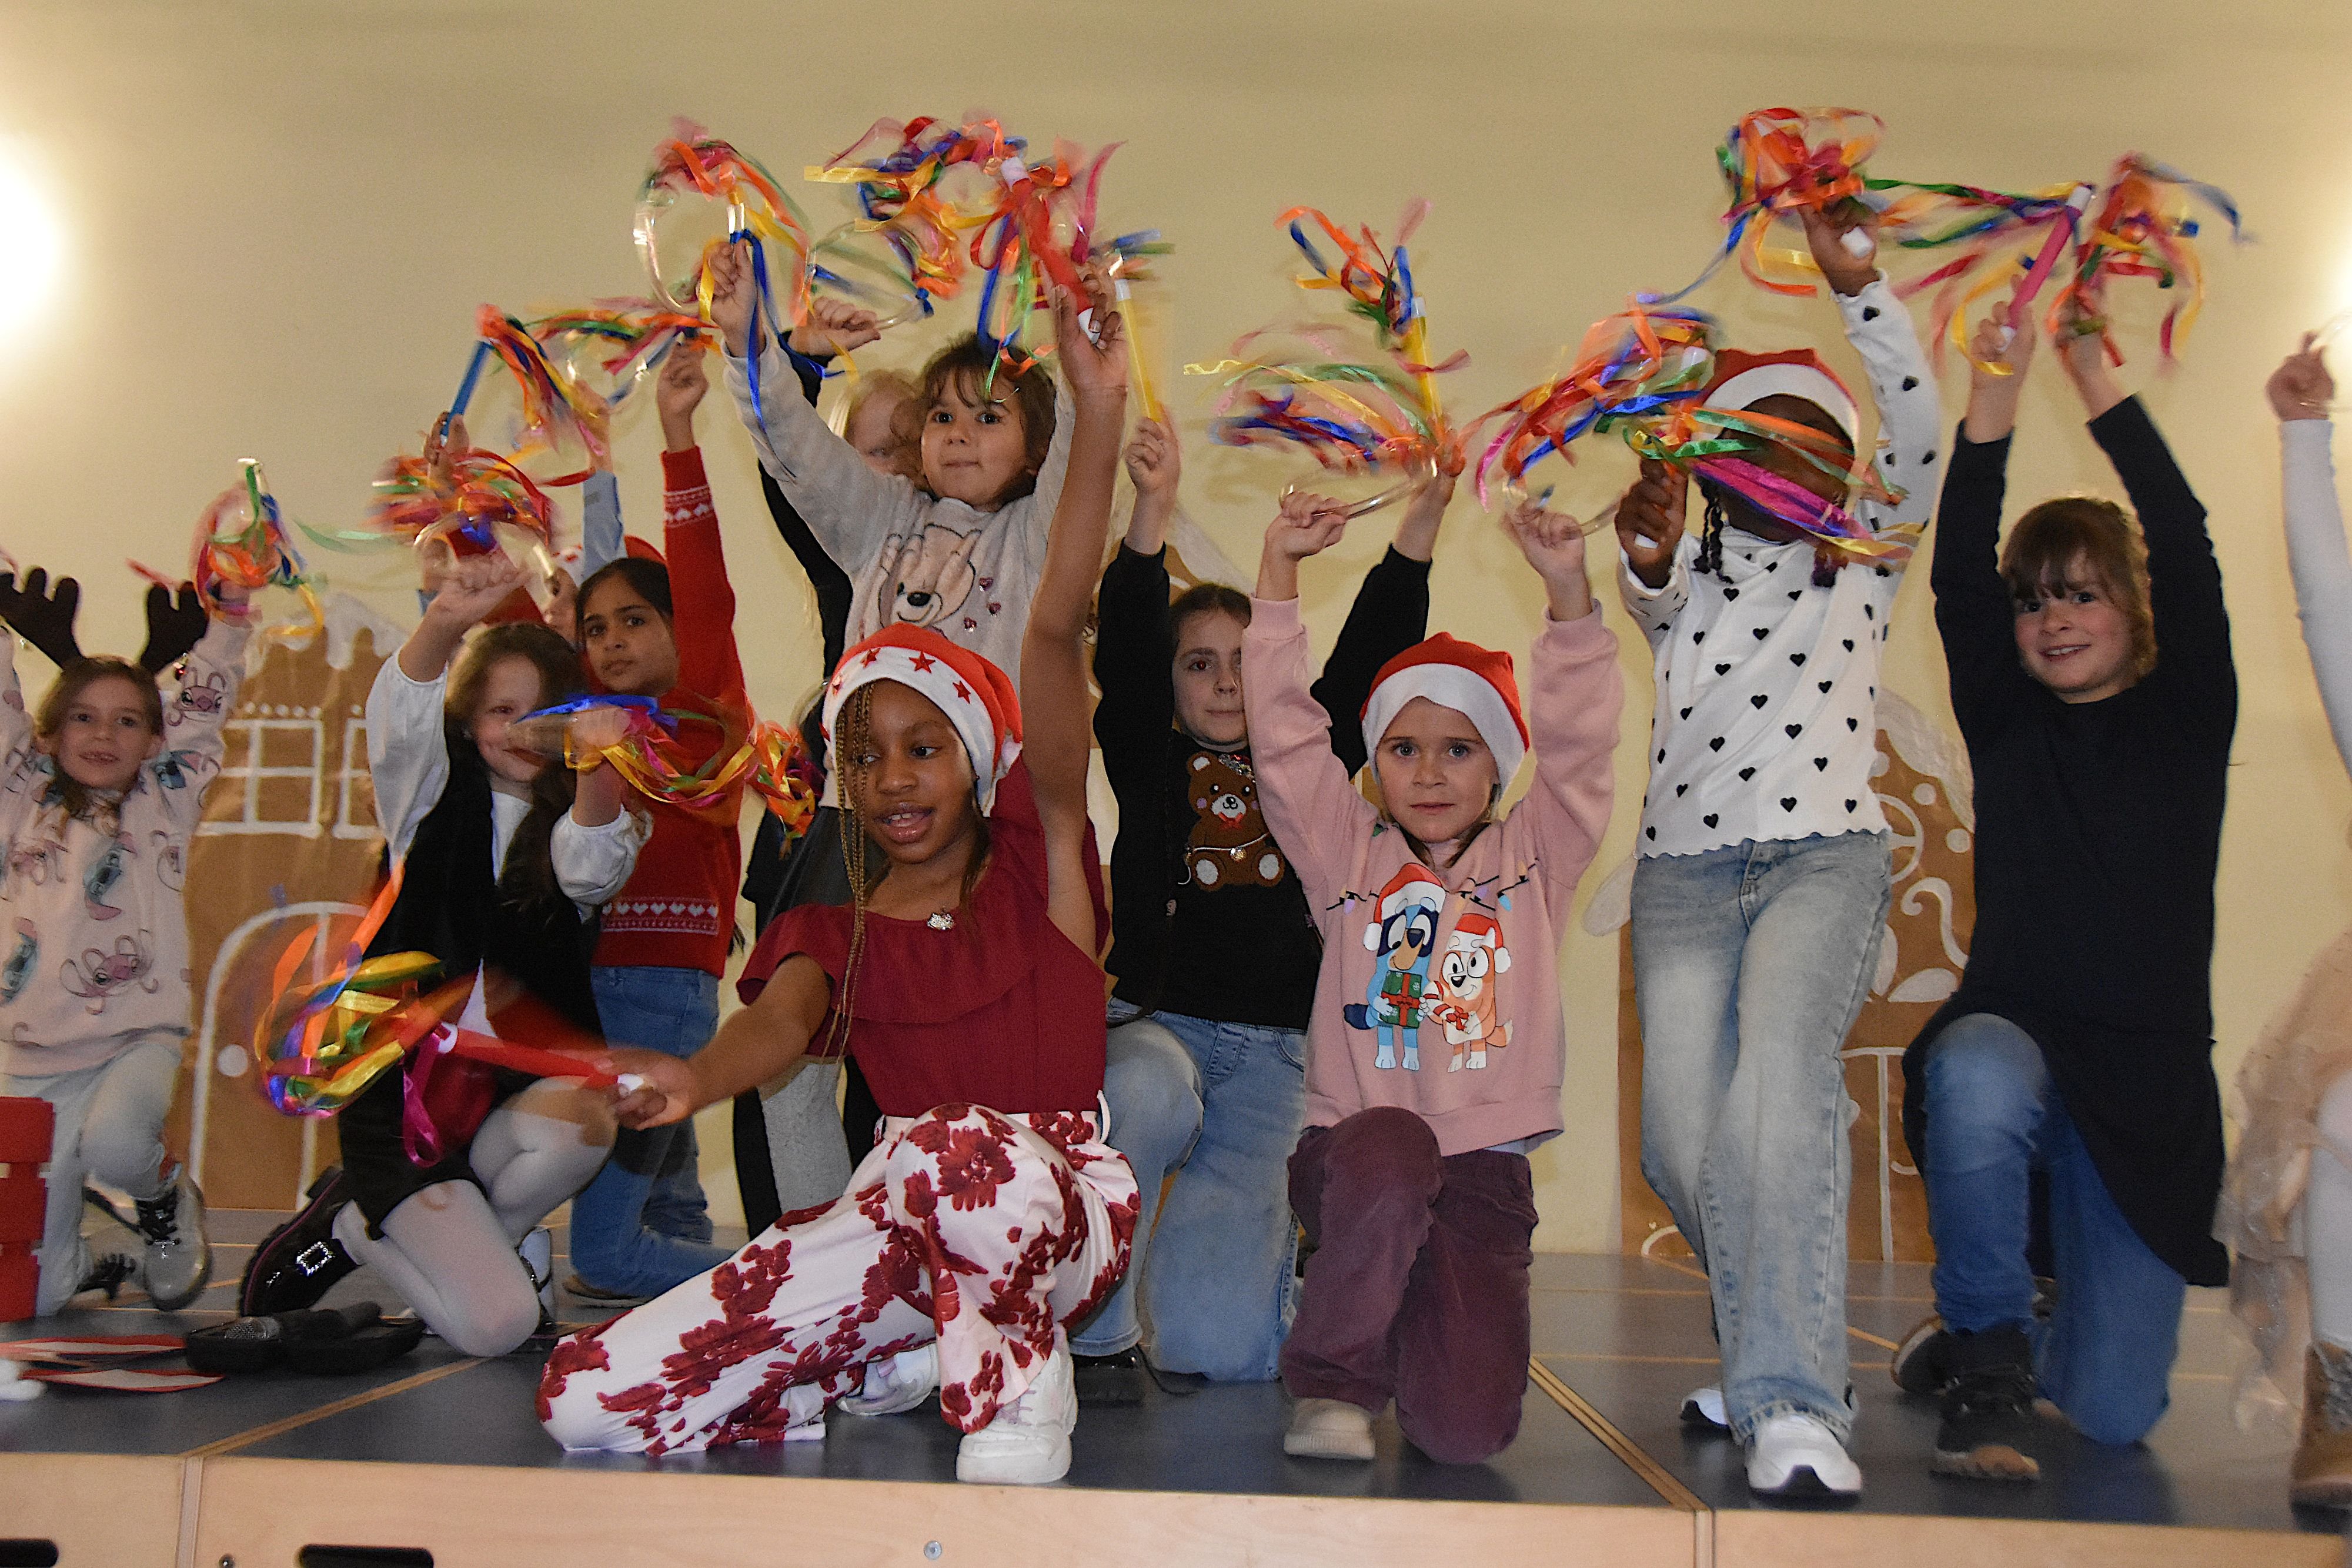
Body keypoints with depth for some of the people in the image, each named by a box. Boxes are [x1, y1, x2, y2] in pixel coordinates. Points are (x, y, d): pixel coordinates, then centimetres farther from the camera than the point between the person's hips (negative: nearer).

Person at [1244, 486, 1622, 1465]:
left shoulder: (1532, 860, 10)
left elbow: (1579, 747, -1)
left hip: (1483, 1165, 1)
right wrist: (1281, 569, -4)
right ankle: (1334, 1377, -13)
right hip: (1354, 1149, -1)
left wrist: (1567, 589, -12)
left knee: (1466, 1429, -14)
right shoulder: (1348, 856, 9)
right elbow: (1284, 737, 2)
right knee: (1391, 1152, -39)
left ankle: (1422, 1316, 23)